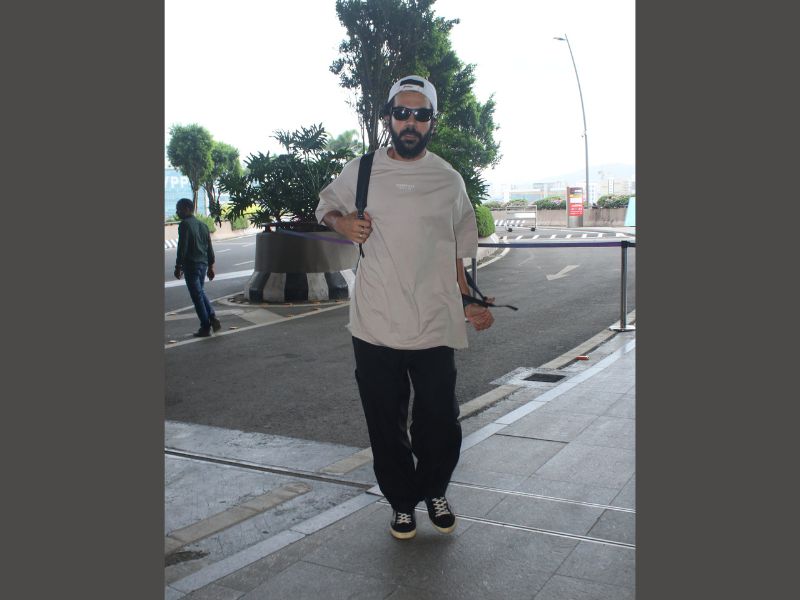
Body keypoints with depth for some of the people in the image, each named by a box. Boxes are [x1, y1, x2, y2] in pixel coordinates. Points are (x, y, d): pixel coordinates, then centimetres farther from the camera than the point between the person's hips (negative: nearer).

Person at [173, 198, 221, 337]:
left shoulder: (185, 225, -12)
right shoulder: (202, 224, 12)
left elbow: (182, 248, -17)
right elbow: (209, 247, 14)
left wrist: (178, 267, -10)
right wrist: (211, 266, 19)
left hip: (191, 265, -7)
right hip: (203, 264, 7)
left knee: (197, 296, 0)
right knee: (200, 292, 22)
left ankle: (205, 327, 3)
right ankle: (213, 317, 7)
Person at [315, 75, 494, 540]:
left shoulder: (449, 180, 5)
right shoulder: (361, 171, 3)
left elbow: (456, 252, 12)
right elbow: (326, 204, 20)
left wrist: (468, 302, 5)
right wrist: (343, 222, -2)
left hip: (435, 325, 0)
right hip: (375, 326, 0)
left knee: (441, 425, 5)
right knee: (386, 425, 9)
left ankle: (434, 490, 34)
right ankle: (403, 502, 32)